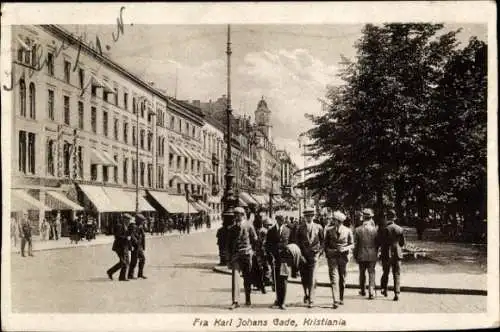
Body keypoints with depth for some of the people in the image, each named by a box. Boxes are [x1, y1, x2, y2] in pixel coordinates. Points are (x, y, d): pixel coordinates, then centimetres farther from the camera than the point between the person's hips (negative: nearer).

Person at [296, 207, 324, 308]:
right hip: (303, 255, 2)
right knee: (304, 277, 8)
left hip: (314, 254, -2)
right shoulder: (300, 228, 6)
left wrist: (319, 251, 3)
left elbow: (322, 240, 12)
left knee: (312, 278, -9)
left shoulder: (318, 227, 5)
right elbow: (297, 241, 10)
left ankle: (311, 300, -7)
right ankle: (306, 294, 31)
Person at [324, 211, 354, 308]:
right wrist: (328, 251, -7)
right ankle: (335, 301, -14)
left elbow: (351, 244, 7)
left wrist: (345, 249, -11)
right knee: (334, 278, -10)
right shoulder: (329, 230, 2)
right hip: (332, 257, -1)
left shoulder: (347, 231, 0)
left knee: (342, 279, 10)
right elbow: (326, 244, 10)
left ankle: (341, 299, 27)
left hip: (343, 257, 1)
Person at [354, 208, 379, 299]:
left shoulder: (357, 230, -7)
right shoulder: (374, 229, -8)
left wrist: (355, 256, 8)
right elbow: (377, 243, -2)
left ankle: (362, 291, 31)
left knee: (362, 273, 17)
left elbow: (355, 244, -3)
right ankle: (371, 292, -3)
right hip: (372, 255, -1)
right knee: (371, 273, 5)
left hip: (361, 255, 1)